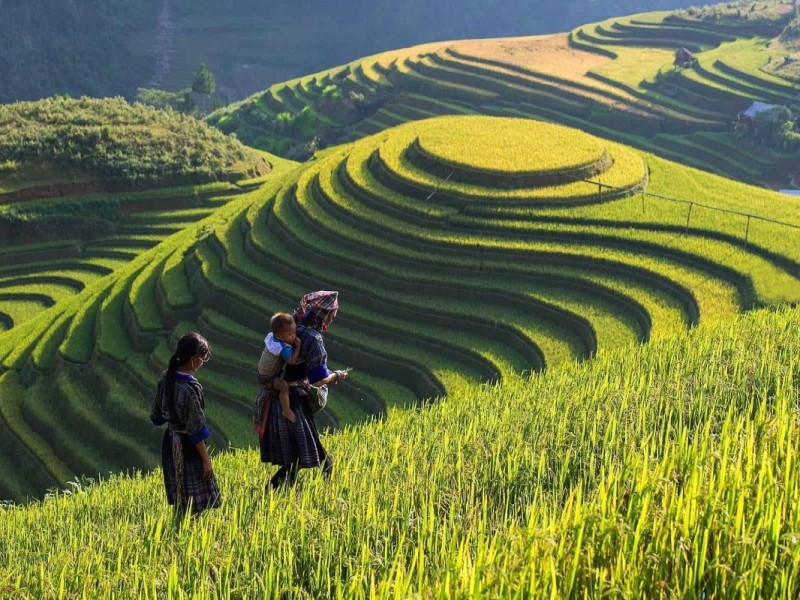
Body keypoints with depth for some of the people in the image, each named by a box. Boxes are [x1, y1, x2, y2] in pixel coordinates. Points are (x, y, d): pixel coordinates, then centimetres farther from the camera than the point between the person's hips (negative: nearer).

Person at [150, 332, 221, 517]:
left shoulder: (166, 379, -2)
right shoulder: (189, 389, -25)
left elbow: (156, 417, 9)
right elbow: (196, 430, -20)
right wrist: (206, 460, -13)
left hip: (170, 443, 9)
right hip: (188, 447, -9)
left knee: (181, 503, 18)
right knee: (194, 507, 0)